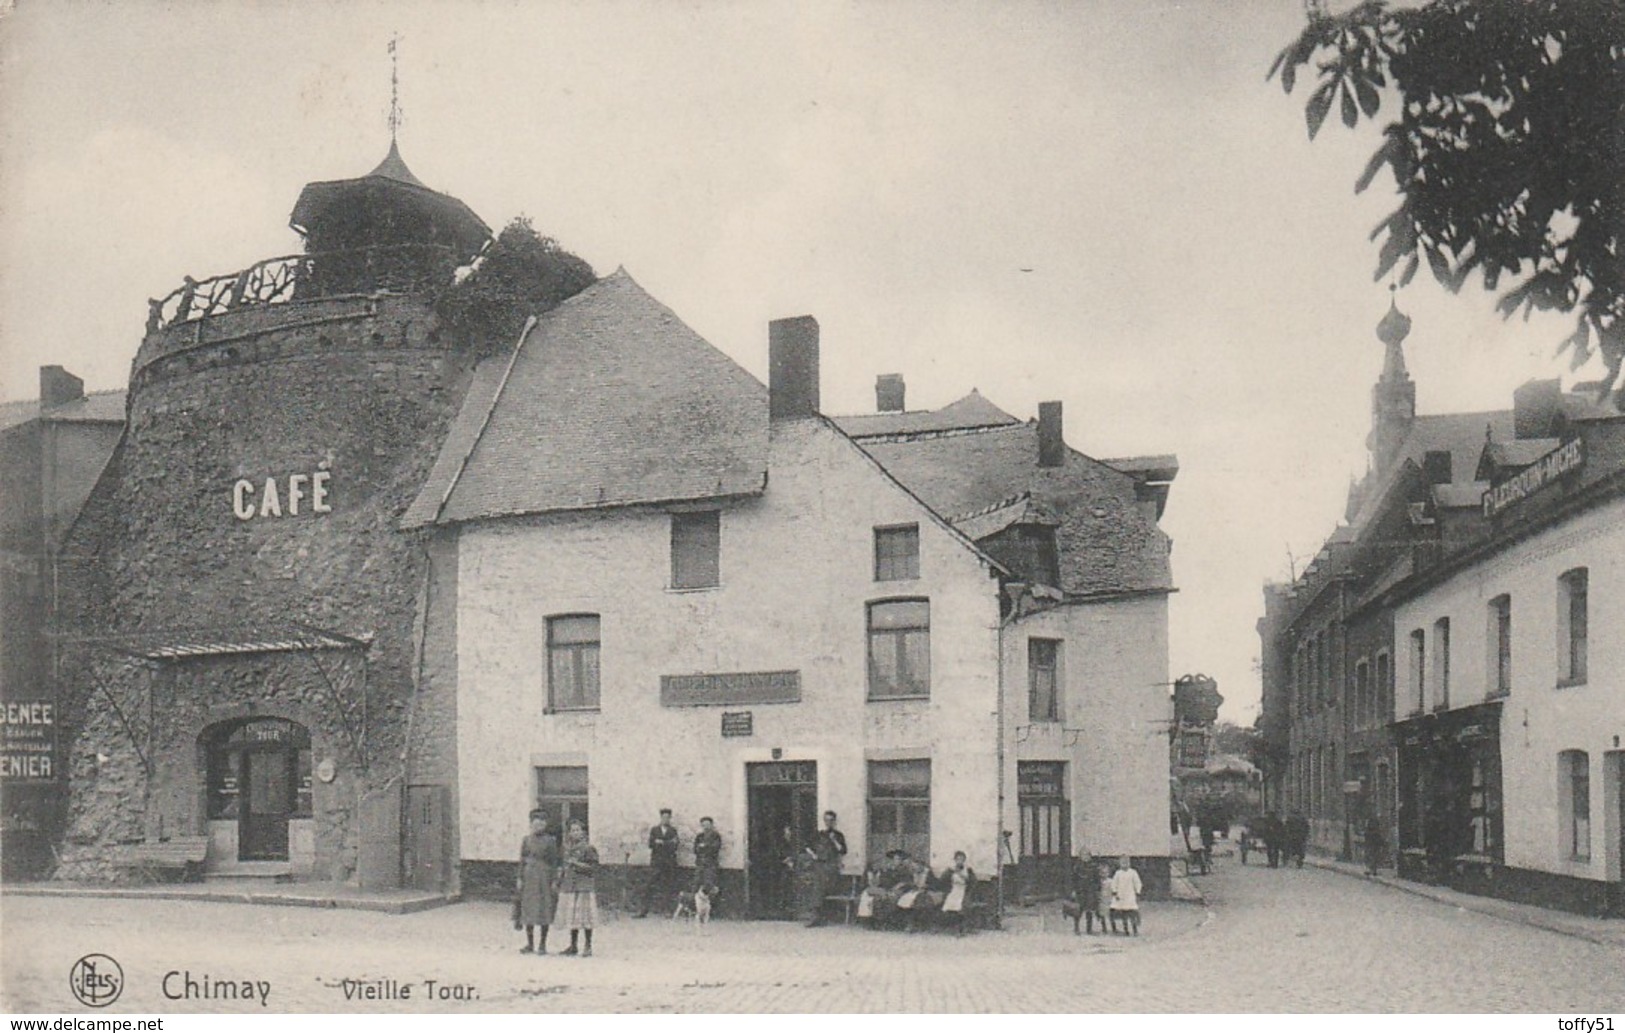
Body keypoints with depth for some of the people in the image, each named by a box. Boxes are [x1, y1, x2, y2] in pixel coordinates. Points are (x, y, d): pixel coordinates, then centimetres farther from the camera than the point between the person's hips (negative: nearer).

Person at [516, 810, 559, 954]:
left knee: (544, 910, -2)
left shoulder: (550, 841, 2)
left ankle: (542, 944, 6)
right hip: (529, 877, 3)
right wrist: (520, 879, 3)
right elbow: (522, 860, 10)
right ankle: (530, 944, 13)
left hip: (544, 877, -3)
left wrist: (554, 881, -5)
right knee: (528, 909, 3)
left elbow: (554, 861, 1)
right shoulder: (526, 840, 10)